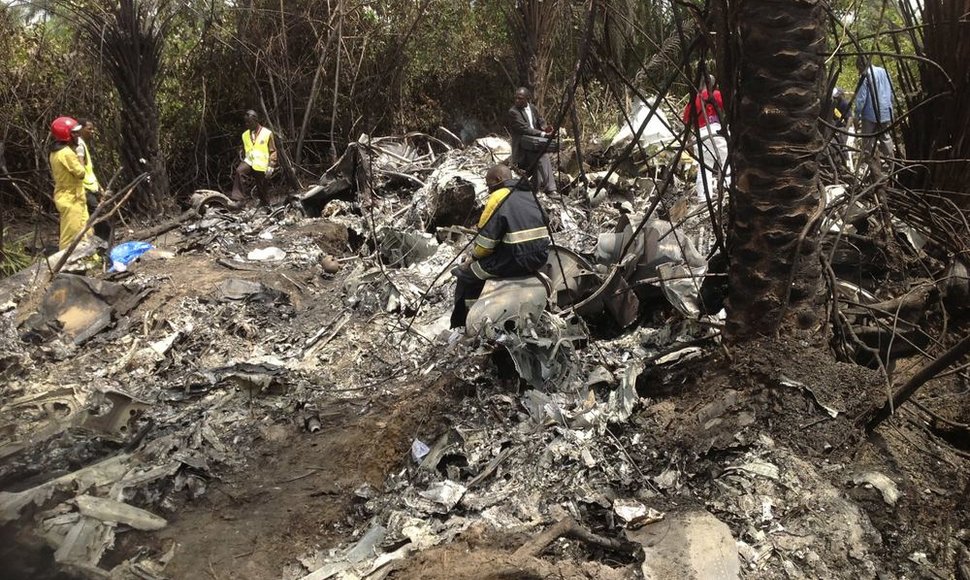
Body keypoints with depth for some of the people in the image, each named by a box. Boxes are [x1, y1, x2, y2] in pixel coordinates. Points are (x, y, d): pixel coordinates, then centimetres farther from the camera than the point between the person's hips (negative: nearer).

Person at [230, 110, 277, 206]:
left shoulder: (267, 133, -3)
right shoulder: (245, 135, 11)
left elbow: (273, 151, -2)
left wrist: (271, 166, -8)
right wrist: (243, 160, 24)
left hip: (260, 166, -3)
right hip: (248, 162, 3)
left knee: (262, 189, 5)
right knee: (238, 172, -29)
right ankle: (238, 198, -34)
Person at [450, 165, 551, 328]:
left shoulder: (498, 198, -11)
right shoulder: (529, 194, 13)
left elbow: (485, 240, -13)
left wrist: (474, 256, 7)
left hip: (516, 262, -8)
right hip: (540, 258, 8)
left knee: (466, 275, 9)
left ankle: (460, 326, 15)